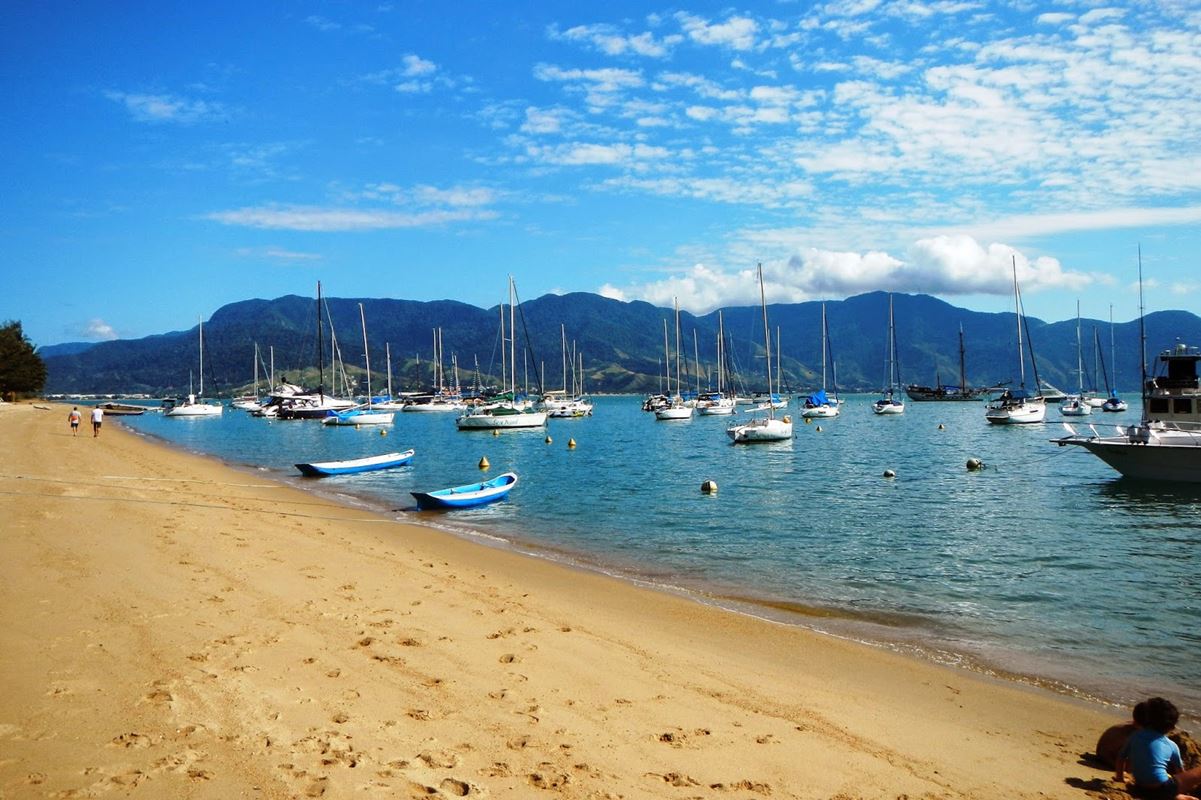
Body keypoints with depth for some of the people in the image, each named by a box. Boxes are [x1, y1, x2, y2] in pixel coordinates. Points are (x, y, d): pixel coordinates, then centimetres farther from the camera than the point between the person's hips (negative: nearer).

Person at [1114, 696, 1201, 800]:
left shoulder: (1135, 736, 7)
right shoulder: (1172, 746, 3)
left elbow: (1121, 757, 16)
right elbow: (1180, 771, 18)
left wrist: (1120, 777, 33)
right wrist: (1184, 790, 36)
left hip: (1141, 790, 4)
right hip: (1162, 790, -4)